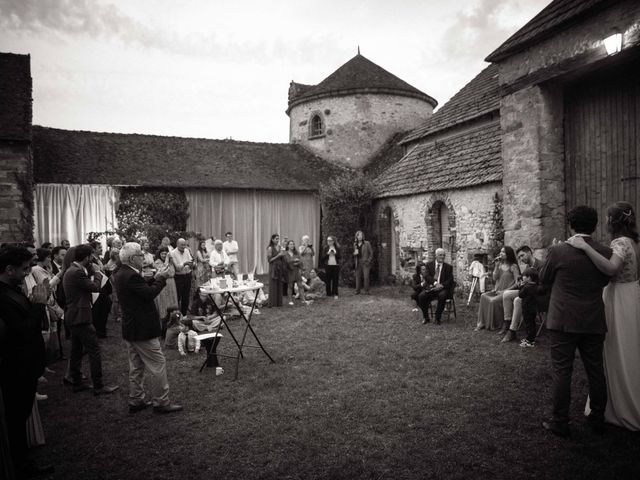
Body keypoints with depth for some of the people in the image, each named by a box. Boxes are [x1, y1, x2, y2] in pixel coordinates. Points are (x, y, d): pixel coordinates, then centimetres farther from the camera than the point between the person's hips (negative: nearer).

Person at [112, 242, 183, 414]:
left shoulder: (120, 274, 8)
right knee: (158, 364, 0)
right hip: (142, 330, -10)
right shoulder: (131, 276, -23)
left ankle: (135, 401, 28)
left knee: (136, 367, 19)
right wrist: (160, 279, -11)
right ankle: (161, 402, 8)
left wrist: (154, 279, 4)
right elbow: (149, 294, -25)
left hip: (130, 329, 10)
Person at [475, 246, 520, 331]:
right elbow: (495, 278, 10)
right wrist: (496, 265, -1)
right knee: (483, 296, -15)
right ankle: (482, 322, -15)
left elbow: (517, 283, -13)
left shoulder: (513, 266, -7)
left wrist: (504, 291, -16)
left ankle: (495, 324, -12)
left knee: (493, 301, -28)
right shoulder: (500, 264, 13)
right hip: (499, 290, 7)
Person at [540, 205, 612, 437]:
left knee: (561, 372, 4)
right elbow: (604, 281, 11)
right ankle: (598, 420, 30)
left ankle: (560, 422, 12)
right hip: (594, 322, 4)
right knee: (596, 371, 16)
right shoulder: (606, 253, -2)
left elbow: (544, 281, 1)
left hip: (563, 322, -4)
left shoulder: (558, 251, -12)